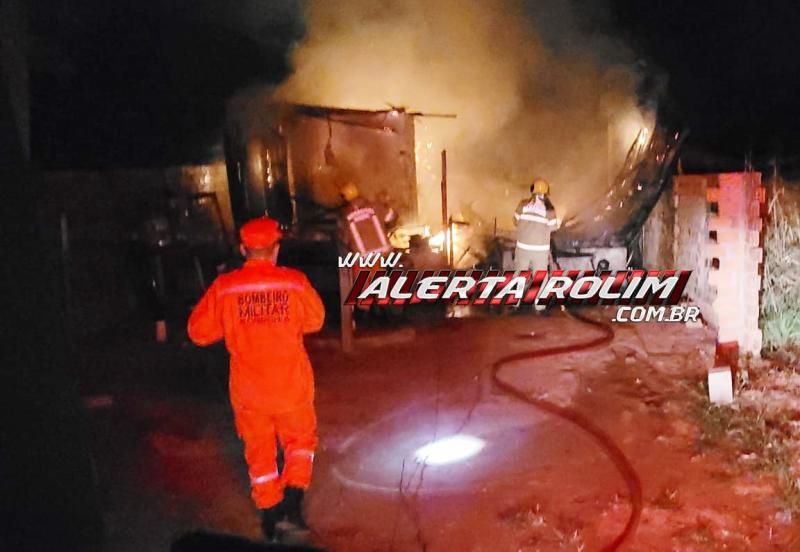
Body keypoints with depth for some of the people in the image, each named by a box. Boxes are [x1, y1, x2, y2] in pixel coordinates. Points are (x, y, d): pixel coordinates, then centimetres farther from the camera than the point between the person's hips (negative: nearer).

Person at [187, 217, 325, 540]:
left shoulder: (224, 287, -10)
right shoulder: (295, 282, -10)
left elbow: (199, 332, 0)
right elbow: (315, 320, 7)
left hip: (249, 391, 1)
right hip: (292, 386, 0)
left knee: (259, 451, 19)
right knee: (301, 441, 23)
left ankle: (270, 512, 27)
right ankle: (293, 496, 8)